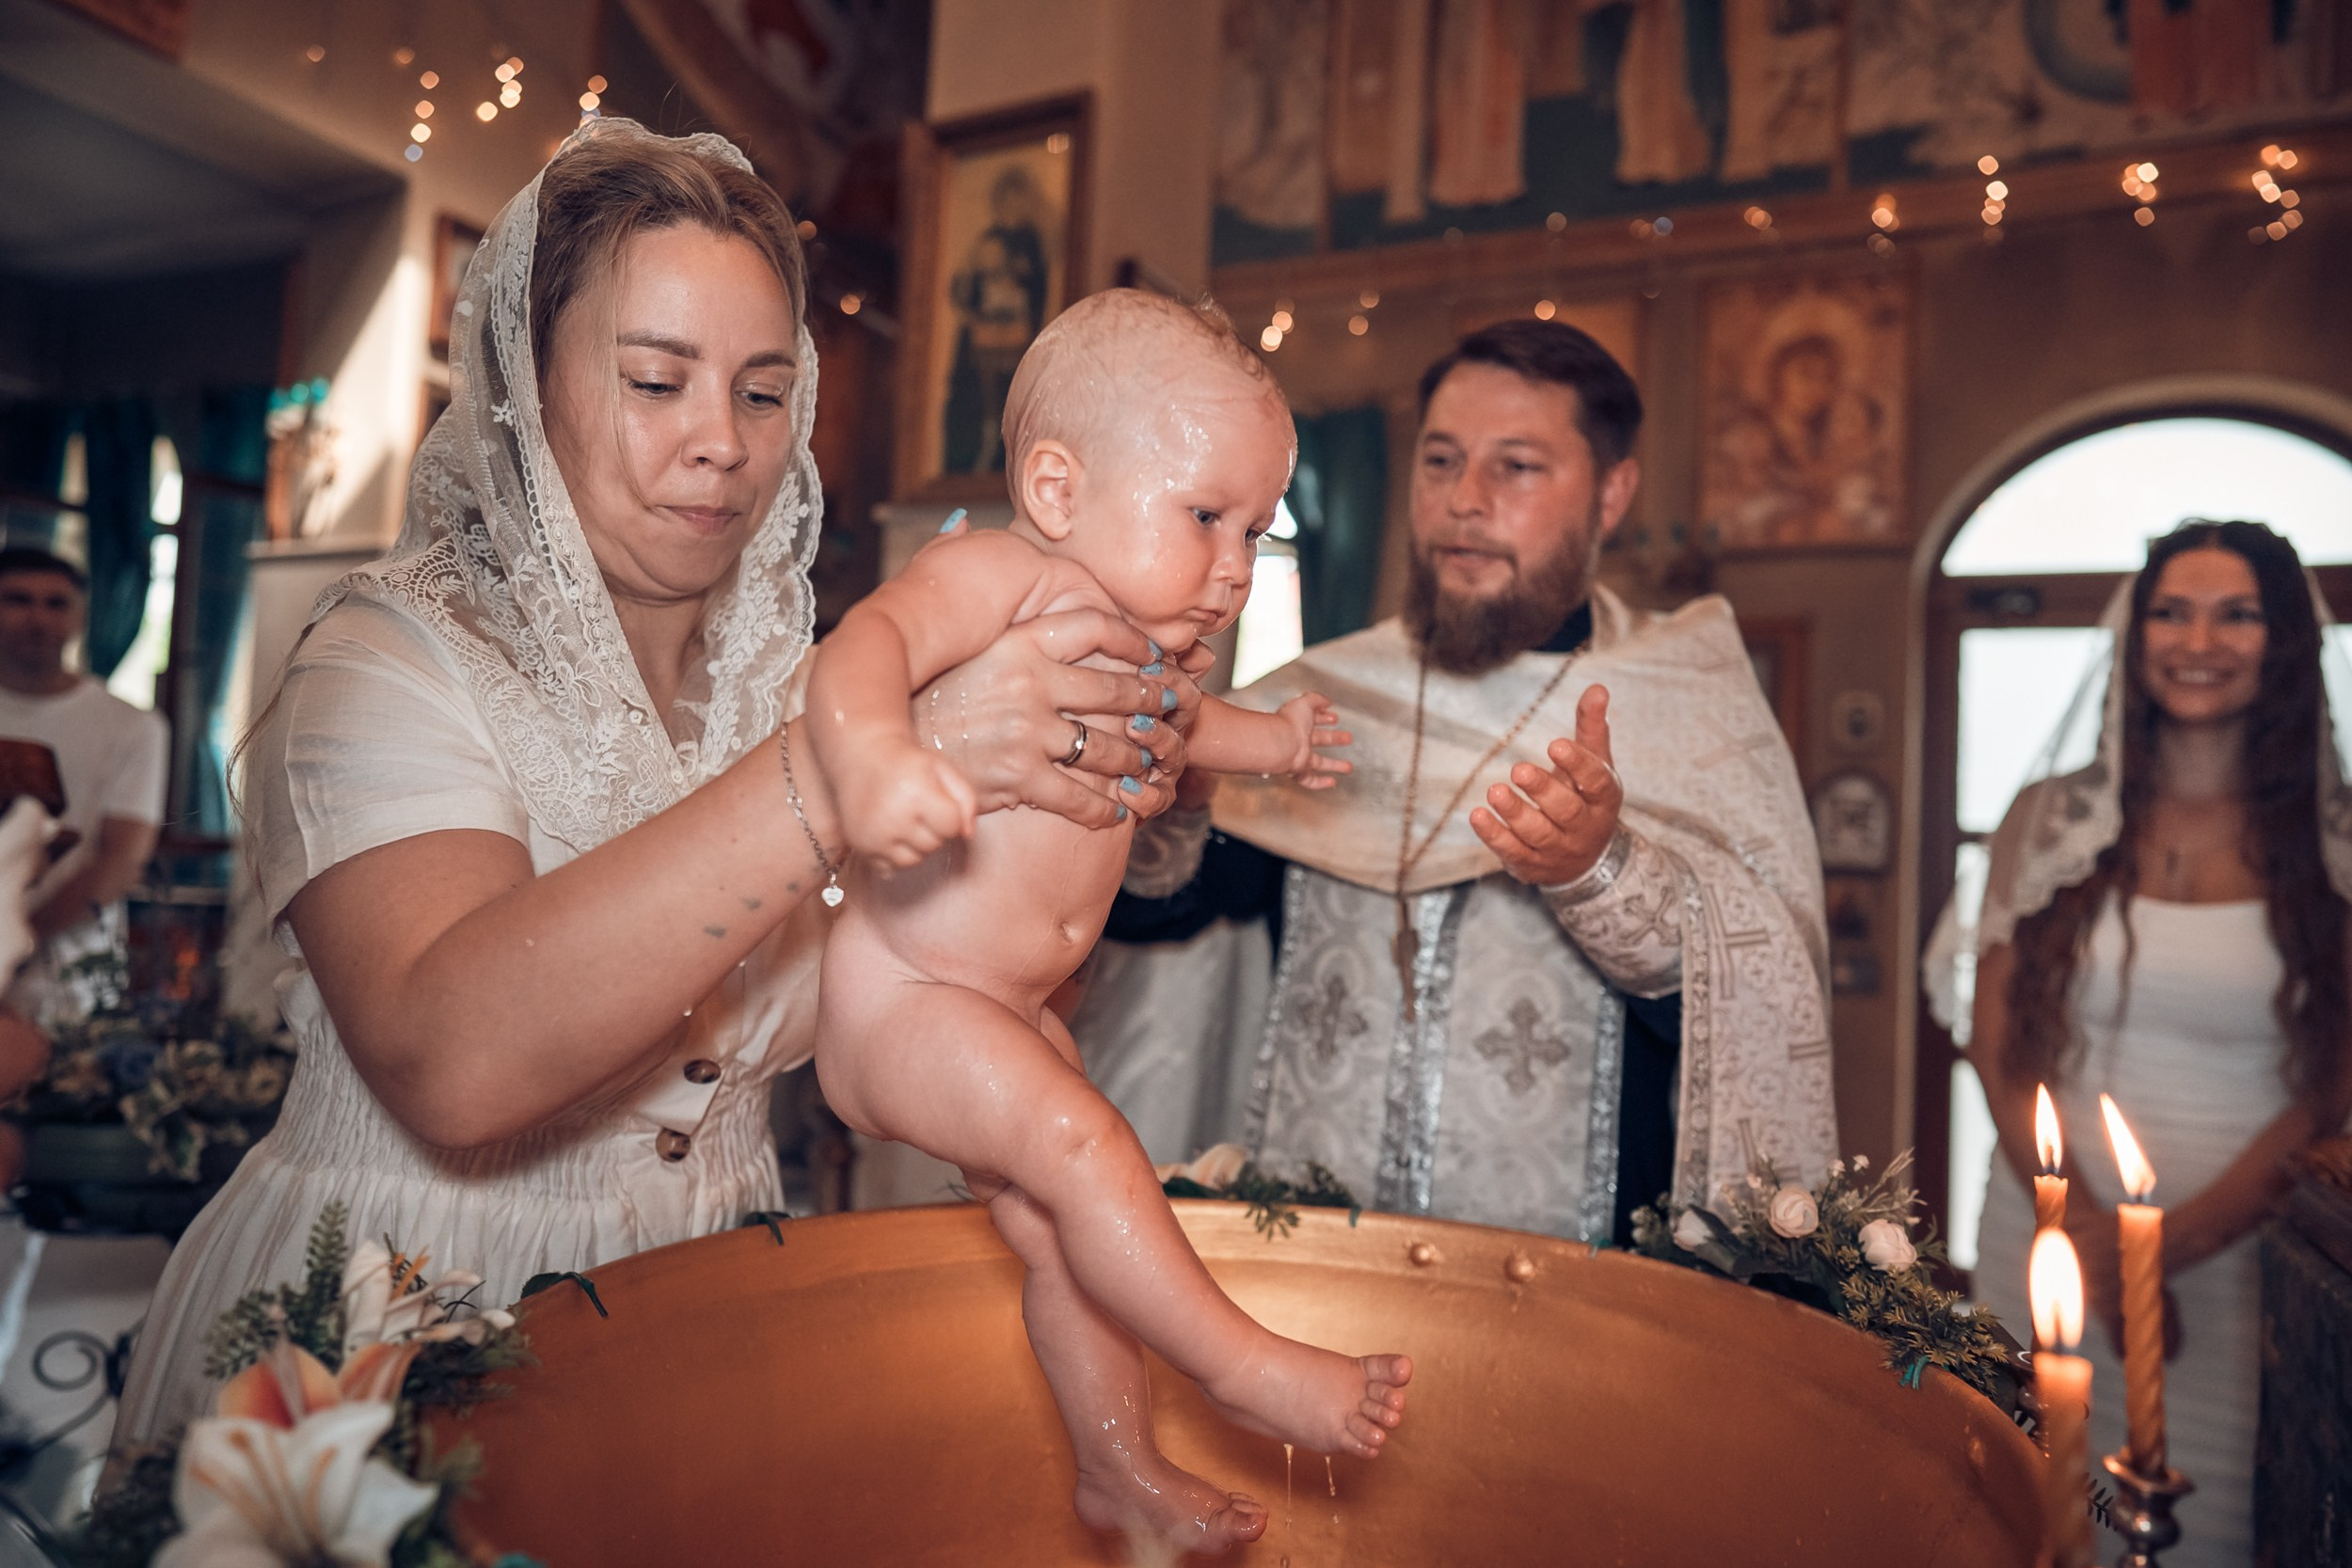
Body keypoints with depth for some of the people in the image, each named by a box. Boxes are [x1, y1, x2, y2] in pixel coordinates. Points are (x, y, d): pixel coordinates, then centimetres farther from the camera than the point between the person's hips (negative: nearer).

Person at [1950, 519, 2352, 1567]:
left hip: (2243, 1254, -1)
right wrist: (2091, 1237, -10)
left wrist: (2169, 1242, -13)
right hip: (2049, 1234, 1)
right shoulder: (2050, 822, 3)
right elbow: (1999, 1047, 1)